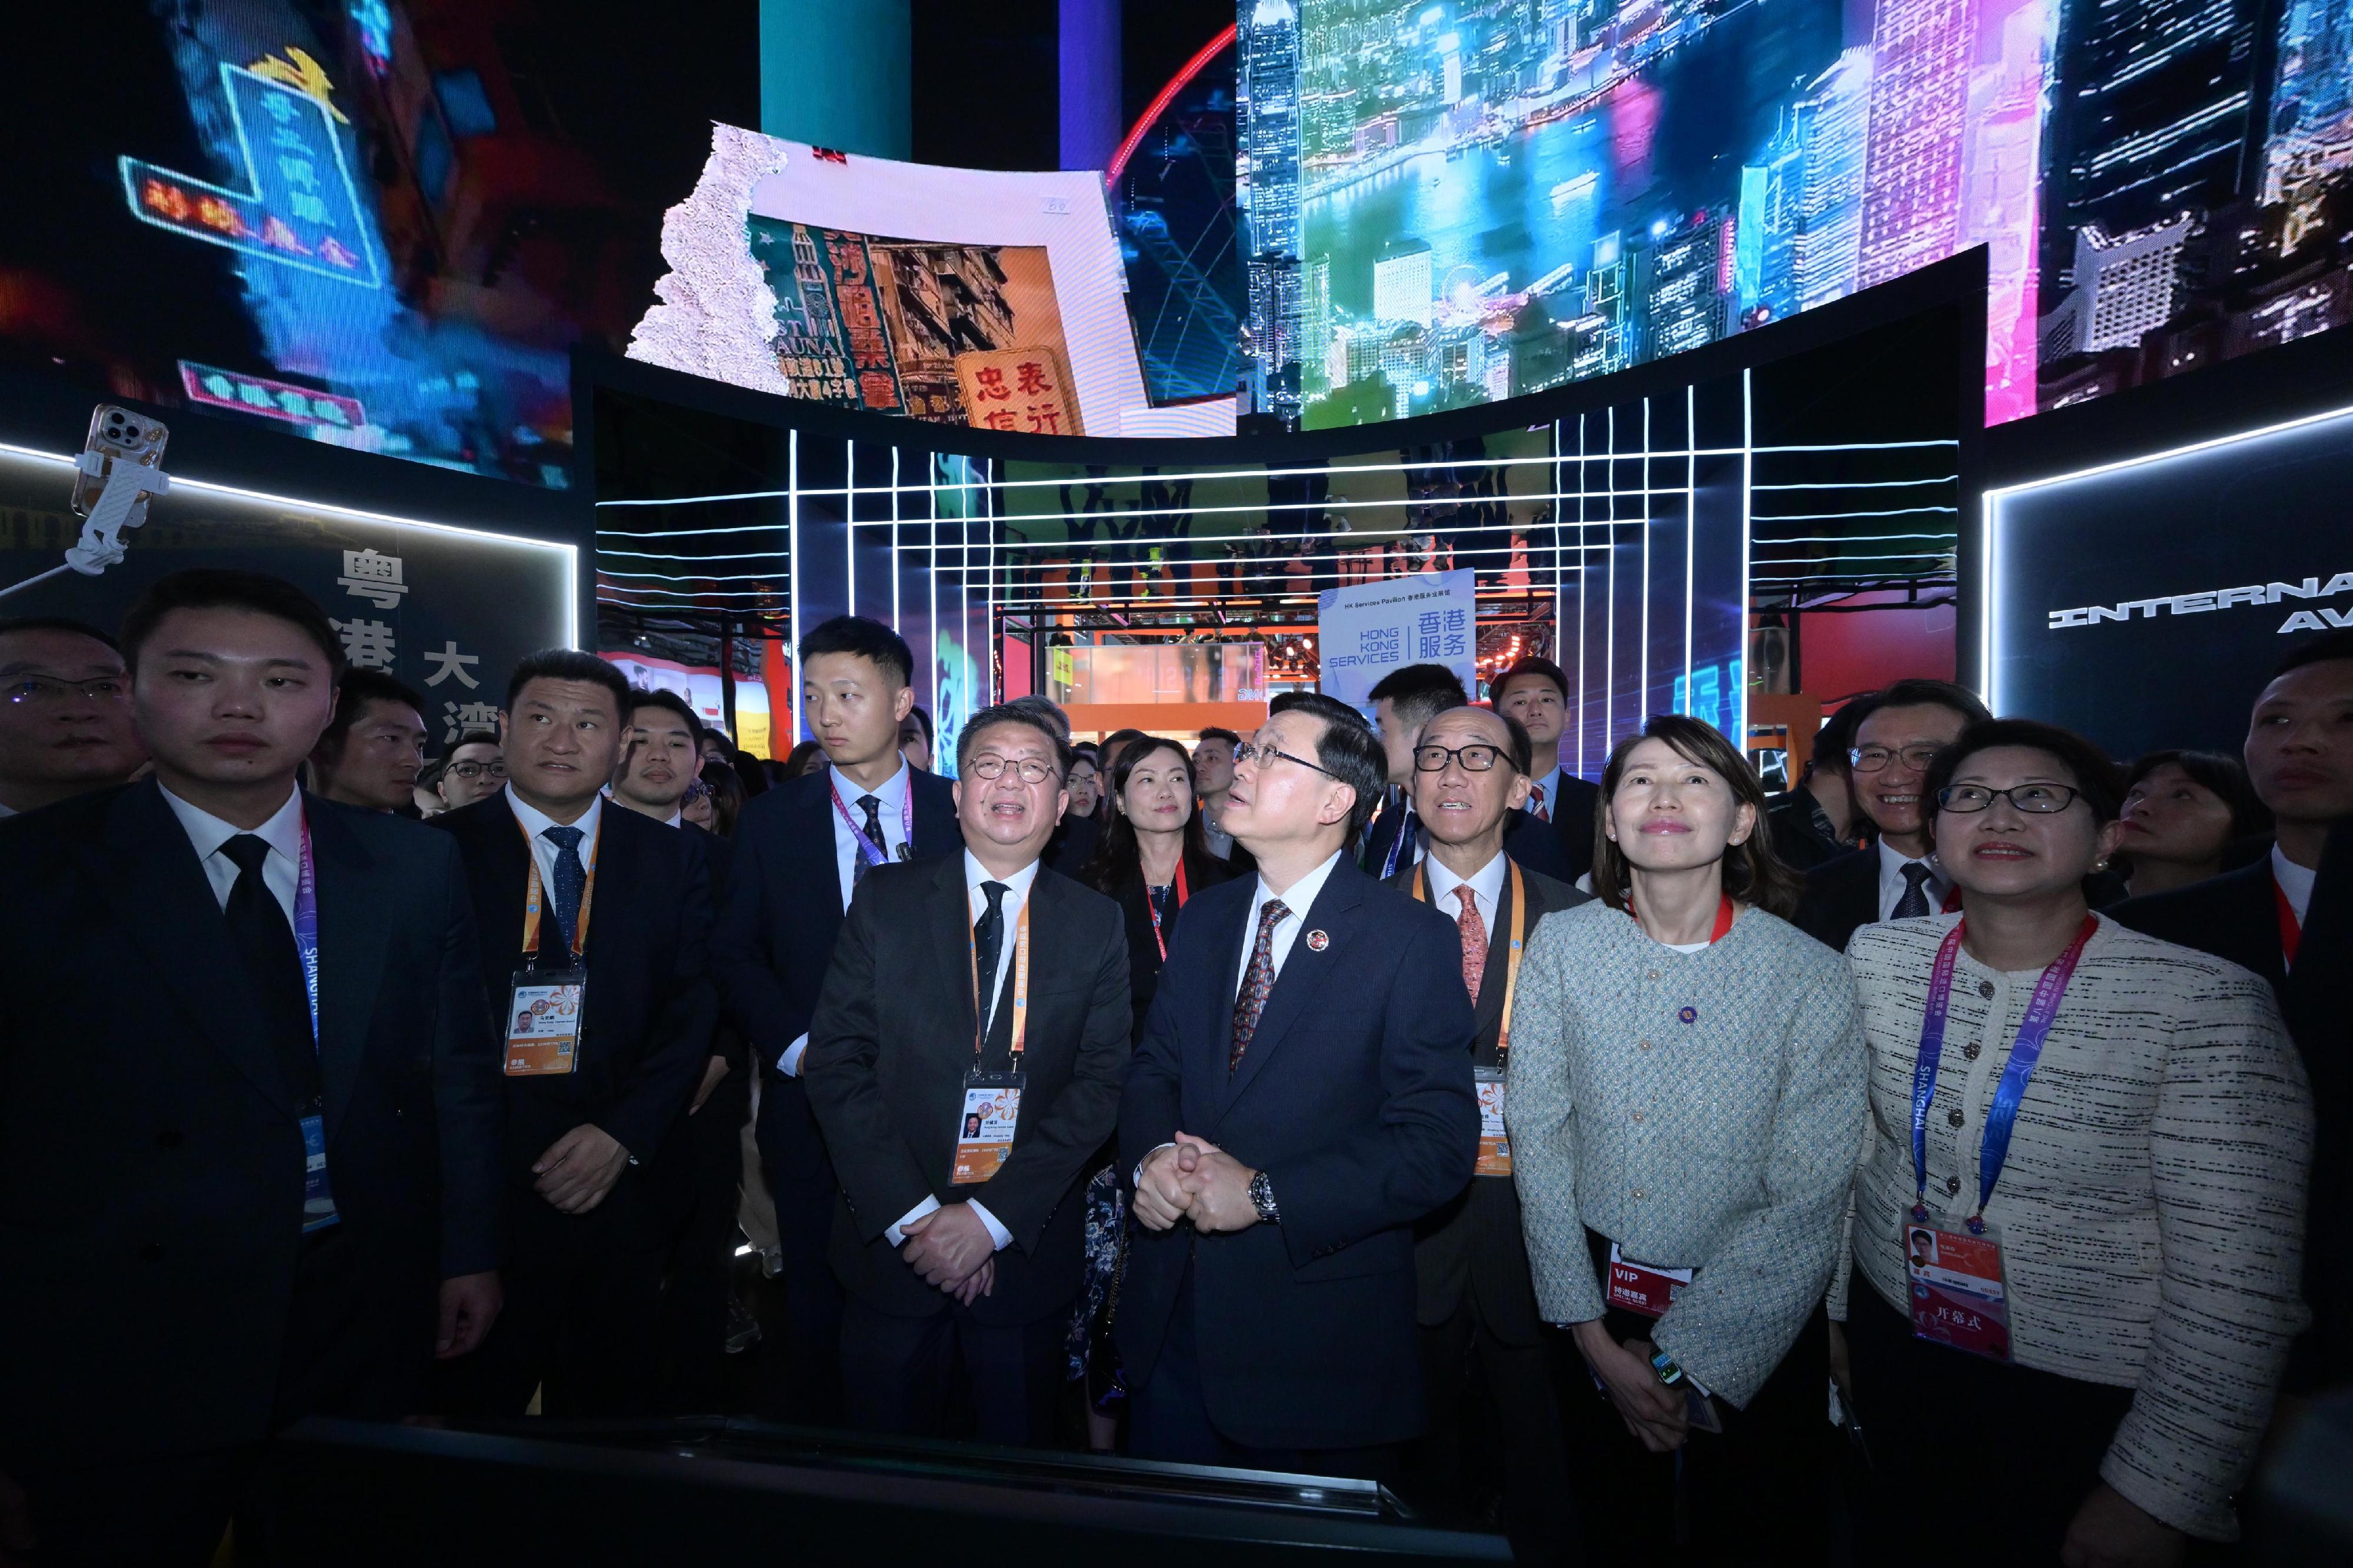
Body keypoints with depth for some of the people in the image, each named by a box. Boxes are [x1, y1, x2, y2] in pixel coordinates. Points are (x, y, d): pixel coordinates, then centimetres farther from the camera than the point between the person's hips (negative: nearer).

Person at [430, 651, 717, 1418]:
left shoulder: (672, 857, 5)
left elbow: (694, 1005, 0)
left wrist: (626, 1132, -10)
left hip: (618, 1190, 2)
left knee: (612, 1404, 16)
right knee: (474, 1410, 12)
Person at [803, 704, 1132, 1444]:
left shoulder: (1096, 924, -1)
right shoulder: (886, 901, -1)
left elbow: (1101, 1081, -6)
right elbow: (836, 1061, -6)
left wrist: (993, 1216, -14)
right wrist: (910, 1213, -14)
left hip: (1026, 1254, 0)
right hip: (891, 1245, 0)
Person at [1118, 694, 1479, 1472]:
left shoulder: (1415, 940, -12)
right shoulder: (1205, 917, 6)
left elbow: (1439, 1142, -16)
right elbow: (1153, 1066, 10)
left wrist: (1266, 1194, -20)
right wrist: (1152, 1155, -11)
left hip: (1319, 1330, -4)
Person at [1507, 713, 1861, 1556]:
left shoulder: (1810, 975, -14)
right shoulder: (1562, 943, -8)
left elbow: (1807, 1203, -13)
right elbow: (1536, 1136, -7)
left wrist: (1685, 1361, -11)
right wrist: (1596, 1338, -8)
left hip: (1750, 1324, -2)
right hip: (1594, 1305, 2)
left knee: (1747, 1532, 20)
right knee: (1610, 1527, 23)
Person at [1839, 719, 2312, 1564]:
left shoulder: (2206, 1003, -19)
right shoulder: (1876, 958, -7)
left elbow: (2235, 1281, -17)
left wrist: (2156, 1497, -14)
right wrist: (1830, 1309, 8)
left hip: (2094, 1401, -3)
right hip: (1892, 1344, 3)